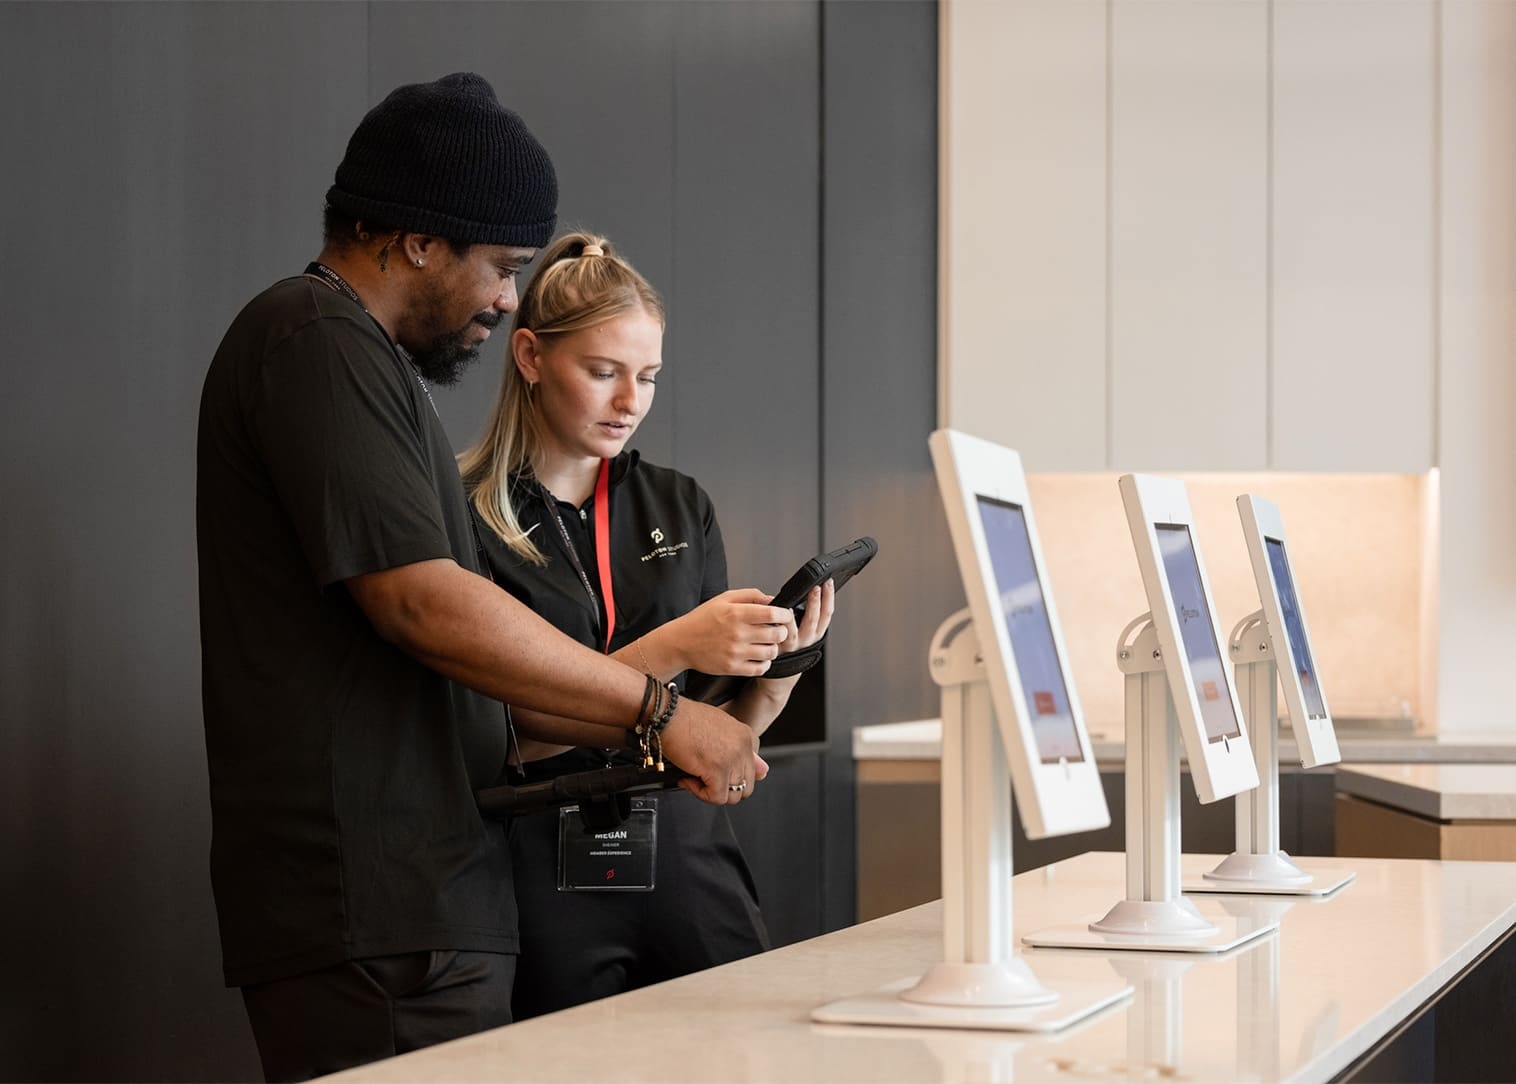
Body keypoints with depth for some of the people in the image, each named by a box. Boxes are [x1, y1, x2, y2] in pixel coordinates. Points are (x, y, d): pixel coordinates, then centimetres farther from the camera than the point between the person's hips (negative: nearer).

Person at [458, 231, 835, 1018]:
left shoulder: (680, 508, 11)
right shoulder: (466, 517, -5)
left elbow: (727, 728, 12)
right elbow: (514, 734, -12)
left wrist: (782, 658, -8)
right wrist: (673, 649, -21)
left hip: (686, 857, 4)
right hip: (547, 873, -4)